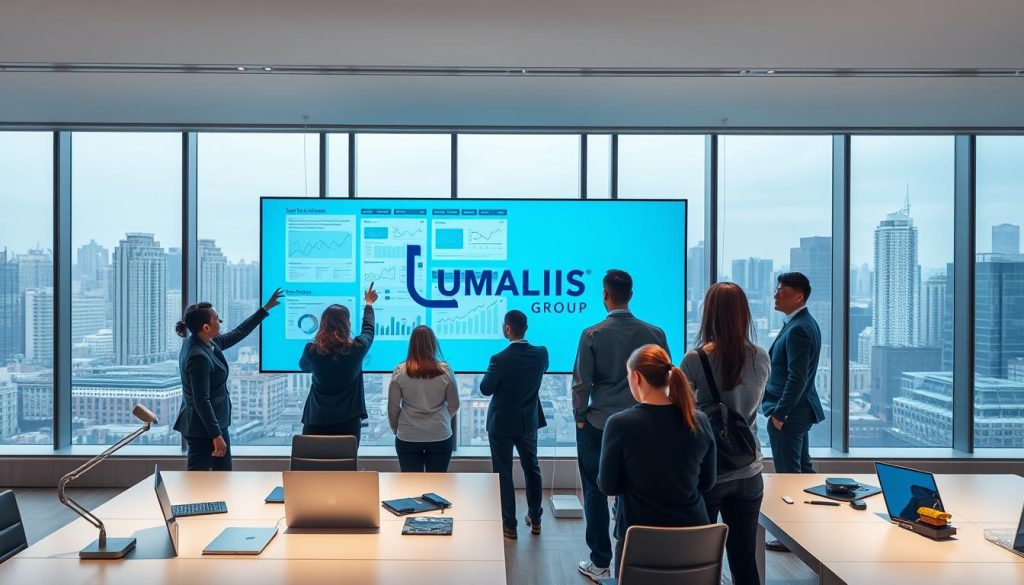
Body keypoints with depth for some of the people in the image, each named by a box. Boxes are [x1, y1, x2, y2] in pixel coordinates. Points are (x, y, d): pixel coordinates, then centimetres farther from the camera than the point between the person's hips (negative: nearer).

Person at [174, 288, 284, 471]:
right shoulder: (198, 357, -26)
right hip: (203, 428, -10)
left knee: (223, 472, 18)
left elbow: (237, 334, 16)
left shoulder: (207, 343, 2)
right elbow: (201, 401, -26)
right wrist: (216, 435, -24)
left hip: (213, 422, 10)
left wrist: (266, 308, 17)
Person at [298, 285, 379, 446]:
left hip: (316, 423, 1)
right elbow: (368, 329, 16)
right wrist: (369, 304, 34)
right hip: (348, 422, -1)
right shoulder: (356, 349, -7)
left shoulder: (311, 351, -5)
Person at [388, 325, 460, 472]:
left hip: (408, 438, 0)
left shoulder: (400, 371, -7)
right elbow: (454, 405, 4)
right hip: (440, 437, 0)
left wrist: (395, 428, 16)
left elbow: (393, 408, -2)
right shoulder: (445, 370, -5)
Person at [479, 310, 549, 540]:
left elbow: (485, 389, -12)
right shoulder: (541, 354, -10)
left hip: (502, 424, -5)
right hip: (529, 421, 5)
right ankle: (535, 519, 32)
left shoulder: (500, 359, -24)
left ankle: (509, 525, 16)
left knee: (503, 473, 8)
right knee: (532, 468, 20)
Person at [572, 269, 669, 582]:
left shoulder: (592, 335, -10)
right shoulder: (654, 334, -2)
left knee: (596, 493, 9)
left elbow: (581, 383, -8)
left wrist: (579, 417, 5)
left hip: (598, 426, -2)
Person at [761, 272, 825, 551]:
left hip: (789, 412, -10)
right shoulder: (804, 323, 11)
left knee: (788, 473, 0)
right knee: (802, 468, 19)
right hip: (798, 410, 10)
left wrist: (779, 413, -18)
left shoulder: (797, 329, -21)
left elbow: (797, 378, -25)